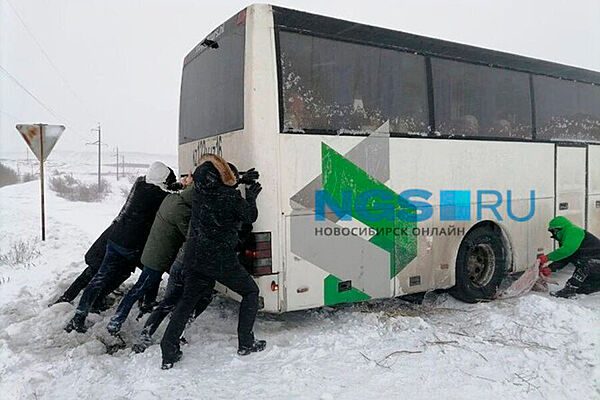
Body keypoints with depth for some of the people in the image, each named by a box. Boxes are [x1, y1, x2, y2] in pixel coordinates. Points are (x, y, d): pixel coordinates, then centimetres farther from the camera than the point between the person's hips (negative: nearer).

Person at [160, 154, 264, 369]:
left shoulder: (199, 189, 0)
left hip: (193, 258, 5)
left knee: (187, 300, 18)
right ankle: (246, 343, 16)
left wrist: (242, 179, 24)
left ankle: (169, 352, 14)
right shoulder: (231, 197, -16)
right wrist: (251, 196, 12)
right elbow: (250, 217, -2)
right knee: (251, 292, 15)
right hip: (222, 260, -5)